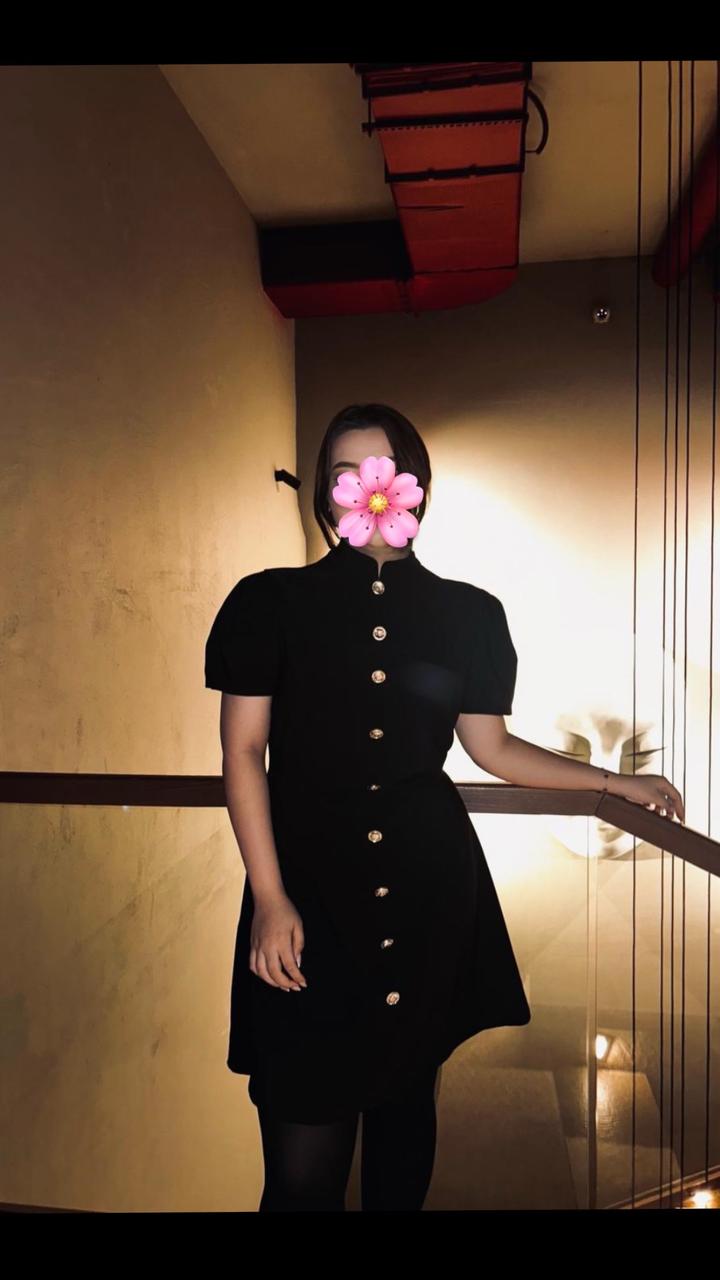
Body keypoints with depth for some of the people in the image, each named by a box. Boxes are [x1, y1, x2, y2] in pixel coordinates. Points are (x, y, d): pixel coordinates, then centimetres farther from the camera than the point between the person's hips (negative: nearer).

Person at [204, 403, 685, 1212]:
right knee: (304, 1160, 1)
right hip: (311, 882, -2)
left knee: (405, 1099, 16)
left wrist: (615, 782, 11)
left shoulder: (467, 614, 5)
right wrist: (269, 899, -8)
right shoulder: (272, 603, -1)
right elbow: (243, 751, -2)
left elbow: (489, 746, 12)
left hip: (427, 887, 2)